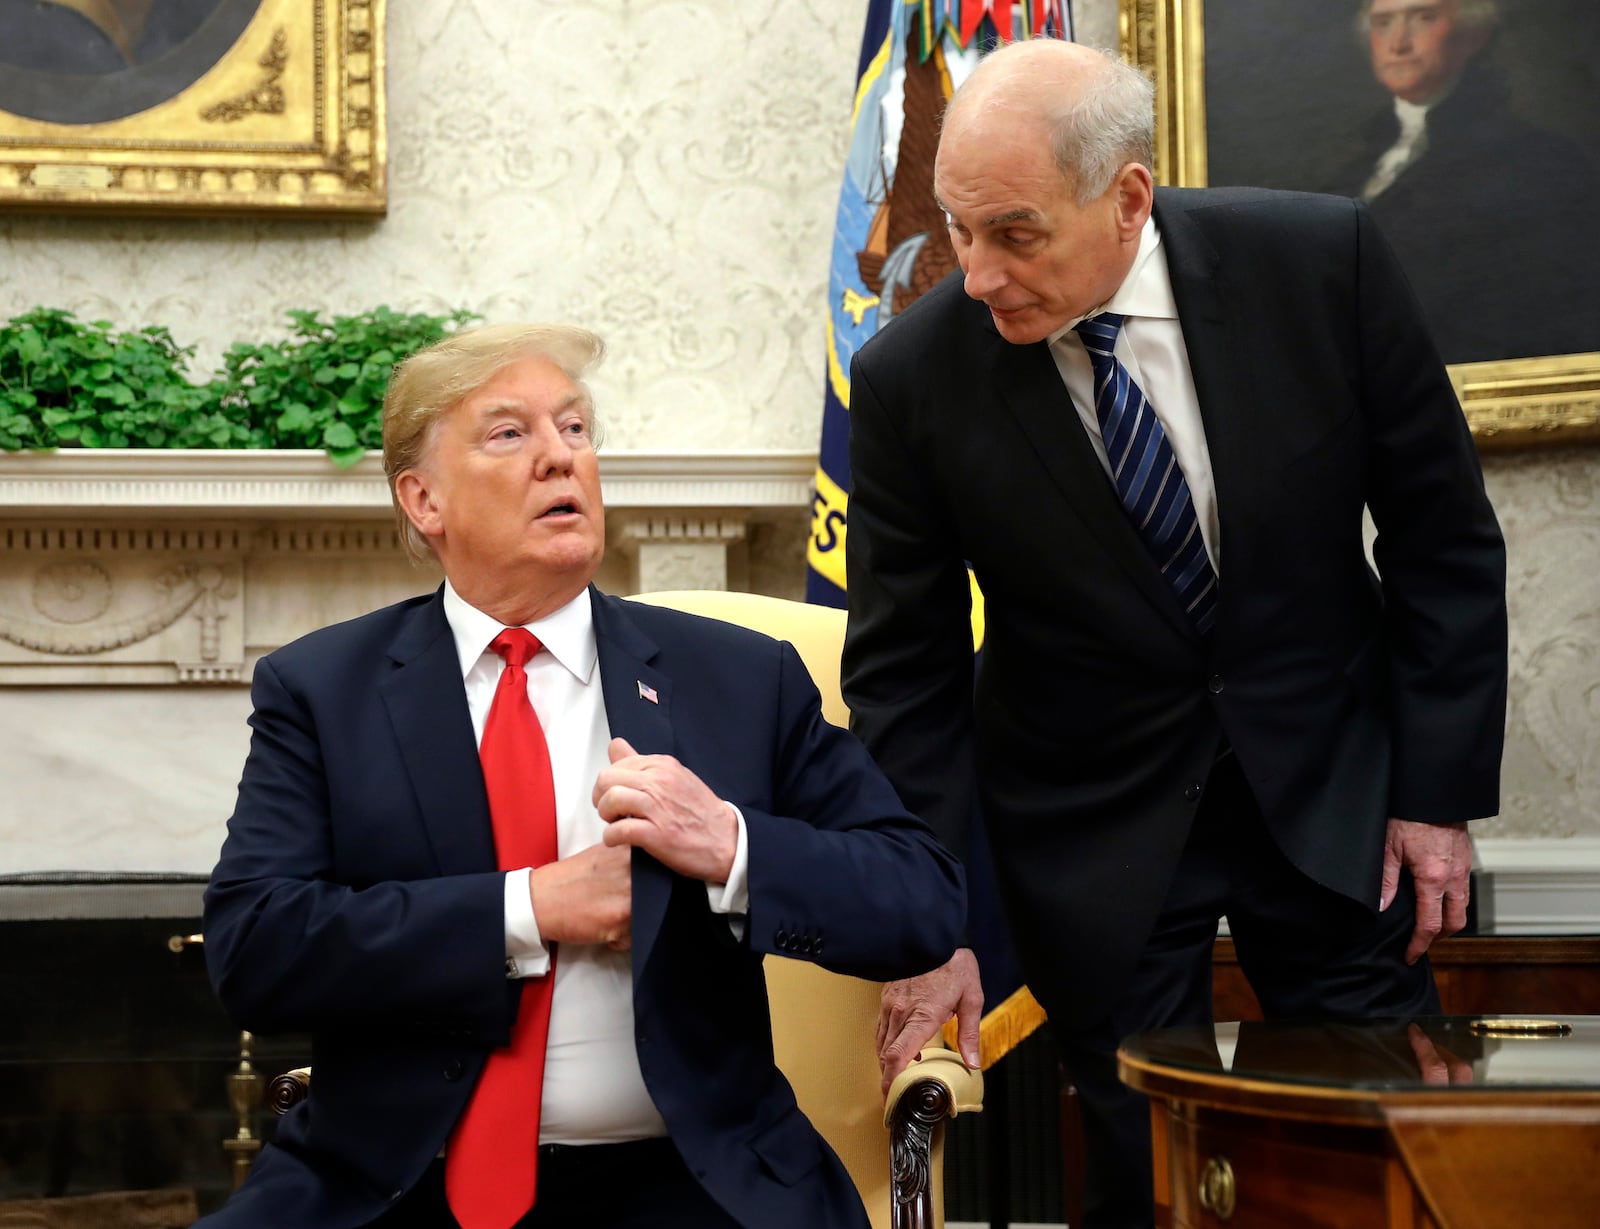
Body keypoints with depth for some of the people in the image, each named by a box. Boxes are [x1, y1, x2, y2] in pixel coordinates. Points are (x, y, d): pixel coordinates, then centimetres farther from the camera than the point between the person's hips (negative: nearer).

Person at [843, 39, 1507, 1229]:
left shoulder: (1323, 260, -14)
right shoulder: (912, 376, -15)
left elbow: (1443, 535, -4)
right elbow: (905, 672, -6)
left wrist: (1440, 789, -5)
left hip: (1329, 783, 1)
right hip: (1098, 822, -1)